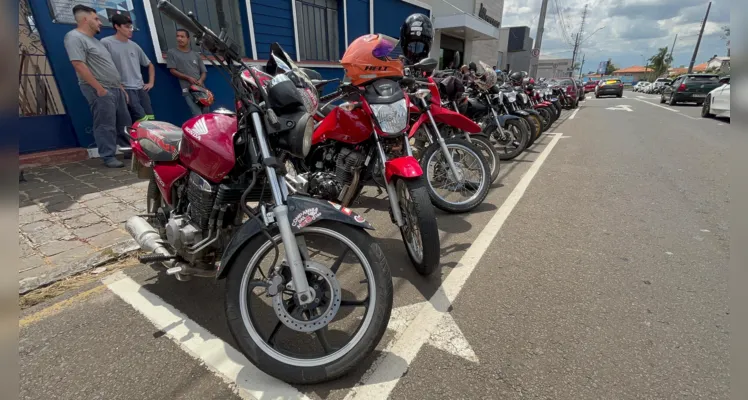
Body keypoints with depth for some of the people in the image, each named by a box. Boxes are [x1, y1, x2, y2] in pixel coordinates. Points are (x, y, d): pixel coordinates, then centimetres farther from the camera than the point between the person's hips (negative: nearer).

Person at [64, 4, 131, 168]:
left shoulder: (93, 39, 22)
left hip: (115, 88, 9)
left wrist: (120, 86, 20)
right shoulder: (74, 37, -8)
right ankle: (108, 157, -3)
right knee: (106, 126, -8)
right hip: (99, 90, -9)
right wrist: (99, 88, -21)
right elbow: (79, 65, -18)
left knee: (124, 123, 12)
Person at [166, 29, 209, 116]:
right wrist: (188, 78, -11)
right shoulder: (172, 52, 8)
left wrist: (200, 80, -7)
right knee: (198, 115, -16)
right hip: (188, 90, -4)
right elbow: (172, 70, 3)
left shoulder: (196, 55, 18)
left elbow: (204, 72, 15)